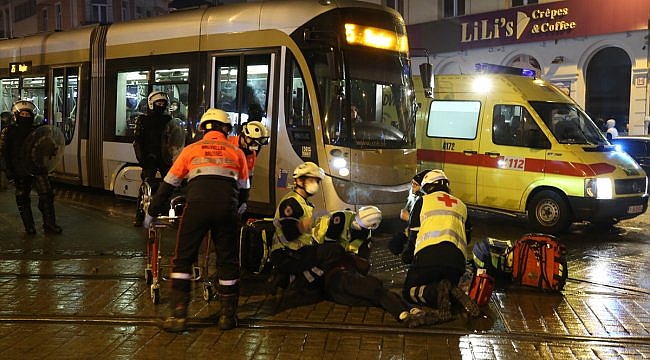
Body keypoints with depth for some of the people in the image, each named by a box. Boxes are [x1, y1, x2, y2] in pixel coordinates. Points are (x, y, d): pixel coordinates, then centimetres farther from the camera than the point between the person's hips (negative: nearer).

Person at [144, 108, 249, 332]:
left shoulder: (191, 149, 20)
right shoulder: (237, 153, 22)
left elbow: (168, 184, 22)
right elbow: (243, 187, 25)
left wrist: (151, 213, 30)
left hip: (197, 205, -1)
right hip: (227, 207, 1)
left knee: (183, 258, 9)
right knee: (228, 261, 13)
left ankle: (178, 315, 4)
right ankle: (228, 315, 19)